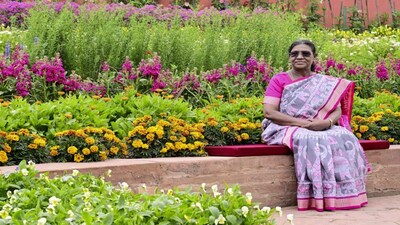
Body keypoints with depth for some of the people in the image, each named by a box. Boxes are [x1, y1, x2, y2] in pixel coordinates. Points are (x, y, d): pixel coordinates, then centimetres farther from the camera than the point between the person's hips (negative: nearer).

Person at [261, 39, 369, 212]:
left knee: (344, 137, -26)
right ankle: (318, 196, -34)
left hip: (321, 129, 4)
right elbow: (269, 112, -8)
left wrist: (328, 122, -17)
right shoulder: (279, 80, 3)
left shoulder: (325, 83, 16)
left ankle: (342, 195, -25)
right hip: (285, 130, -4)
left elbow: (337, 110, 8)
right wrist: (302, 123, -18)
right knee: (311, 140, -36)